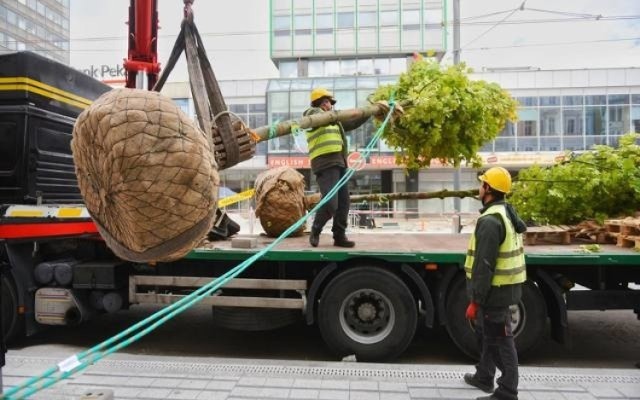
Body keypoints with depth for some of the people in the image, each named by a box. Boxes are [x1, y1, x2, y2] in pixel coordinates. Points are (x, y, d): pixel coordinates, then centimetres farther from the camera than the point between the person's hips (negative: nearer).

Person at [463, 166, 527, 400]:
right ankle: (484, 377, 39)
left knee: (501, 340, 0)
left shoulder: (490, 220, -22)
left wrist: (475, 300, -19)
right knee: (487, 334, 23)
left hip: (495, 290, -11)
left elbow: (484, 266, -24)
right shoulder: (508, 213, 10)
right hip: (505, 286, 11)